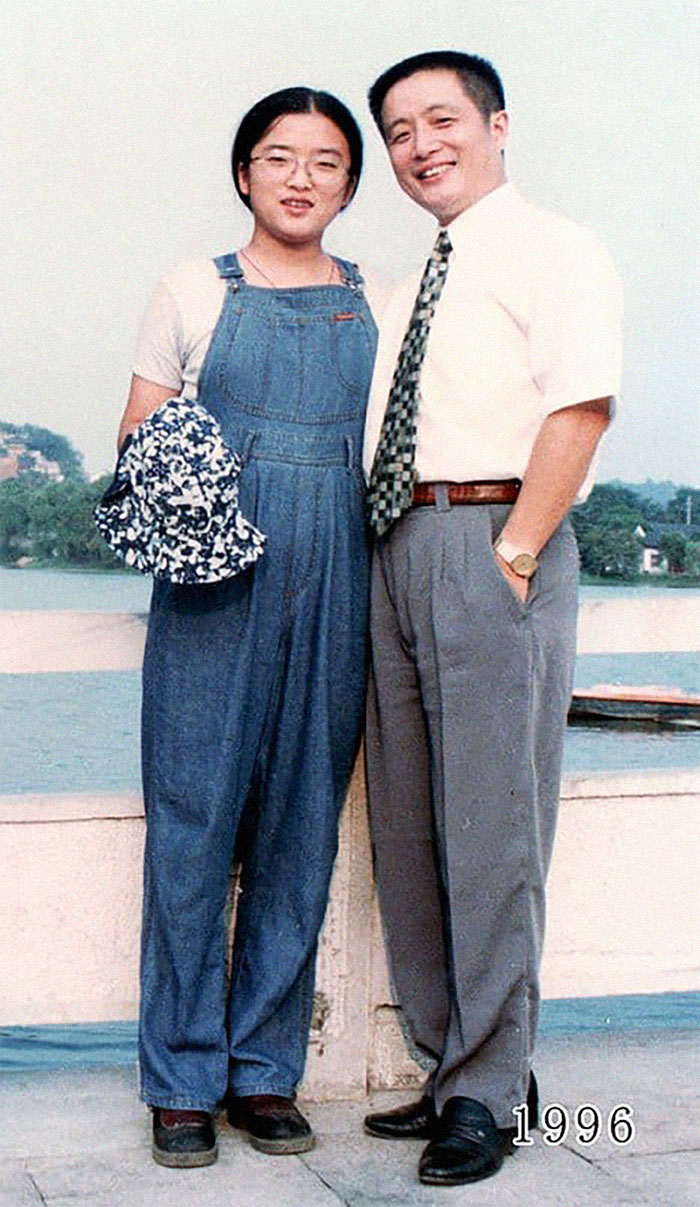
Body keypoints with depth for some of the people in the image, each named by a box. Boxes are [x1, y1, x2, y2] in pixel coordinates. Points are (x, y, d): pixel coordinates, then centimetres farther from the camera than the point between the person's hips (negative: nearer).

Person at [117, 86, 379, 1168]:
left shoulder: (374, 305, 13)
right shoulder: (195, 292, 8)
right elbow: (137, 435, 9)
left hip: (334, 593, 2)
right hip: (213, 590, -2)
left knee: (302, 827, 4)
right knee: (193, 825, -2)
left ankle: (266, 1067, 16)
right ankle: (184, 1079, 9)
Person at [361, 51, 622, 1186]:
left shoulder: (552, 249, 0)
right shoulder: (410, 289, 23)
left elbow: (579, 408, -12)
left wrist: (512, 555, -18)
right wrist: (402, 560, 8)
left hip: (494, 542, -8)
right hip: (399, 548, 8)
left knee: (488, 824, -5)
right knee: (407, 824, 9)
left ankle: (489, 1091, 5)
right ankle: (448, 1063, 21)